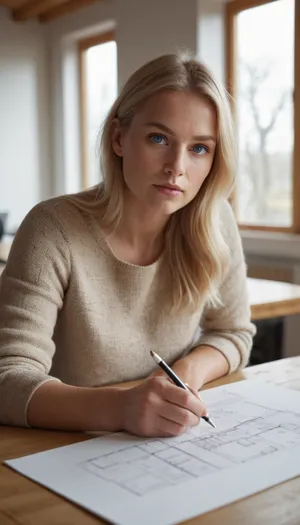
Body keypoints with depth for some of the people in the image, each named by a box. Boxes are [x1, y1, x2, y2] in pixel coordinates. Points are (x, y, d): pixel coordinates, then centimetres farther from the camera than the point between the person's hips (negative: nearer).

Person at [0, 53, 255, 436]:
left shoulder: (215, 224, -7)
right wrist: (119, 407, -39)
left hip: (177, 450, 3)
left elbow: (233, 333, 5)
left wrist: (191, 369, -15)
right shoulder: (54, 230, -18)